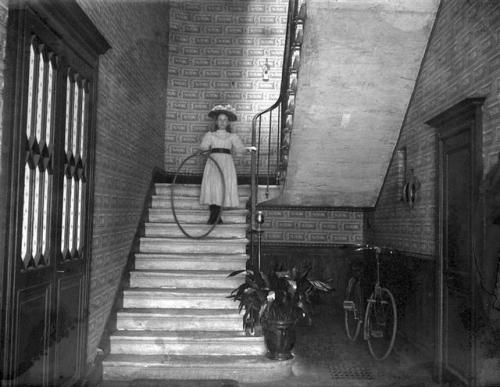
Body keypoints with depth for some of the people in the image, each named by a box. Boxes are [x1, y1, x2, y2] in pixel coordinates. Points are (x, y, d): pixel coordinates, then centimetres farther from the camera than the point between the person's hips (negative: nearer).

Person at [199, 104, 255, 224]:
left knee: (224, 186, -12)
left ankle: (215, 216, -5)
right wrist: (207, 147, -19)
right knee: (212, 184, -16)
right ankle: (216, 217, -14)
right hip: (213, 161, 0)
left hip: (226, 163, 0)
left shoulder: (232, 136, 16)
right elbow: (203, 146, 4)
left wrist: (247, 148, -18)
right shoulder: (210, 135, 18)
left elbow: (238, 148, 2)